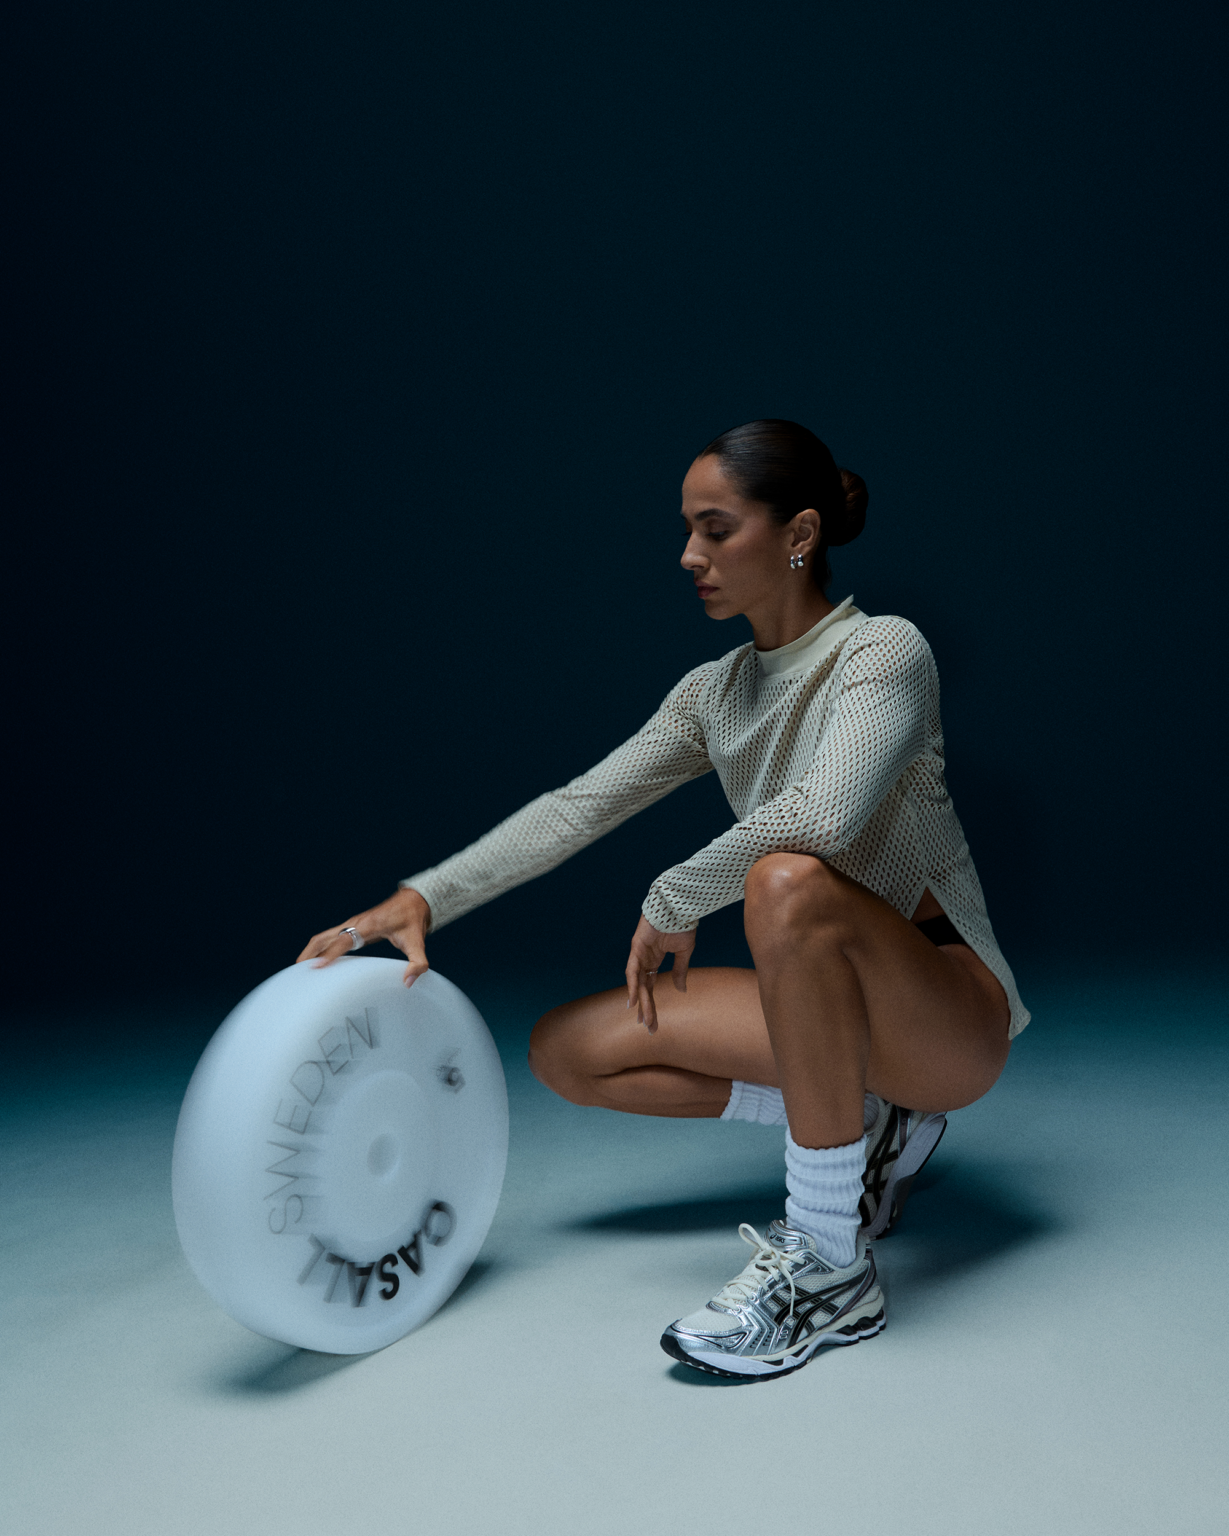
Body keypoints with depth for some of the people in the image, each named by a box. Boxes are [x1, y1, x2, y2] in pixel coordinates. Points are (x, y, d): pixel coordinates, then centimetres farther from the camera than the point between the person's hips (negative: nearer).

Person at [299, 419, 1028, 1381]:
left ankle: (829, 1268, -26)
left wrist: (674, 901, -20)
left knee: (789, 883, -39)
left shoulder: (885, 650, -16)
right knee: (569, 1049, -1)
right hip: (825, 994, 7)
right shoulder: (714, 694, 6)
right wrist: (424, 899, -10)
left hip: (946, 1002, -7)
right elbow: (575, 808, 0)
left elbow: (822, 814, -35)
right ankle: (863, 1121, 5)